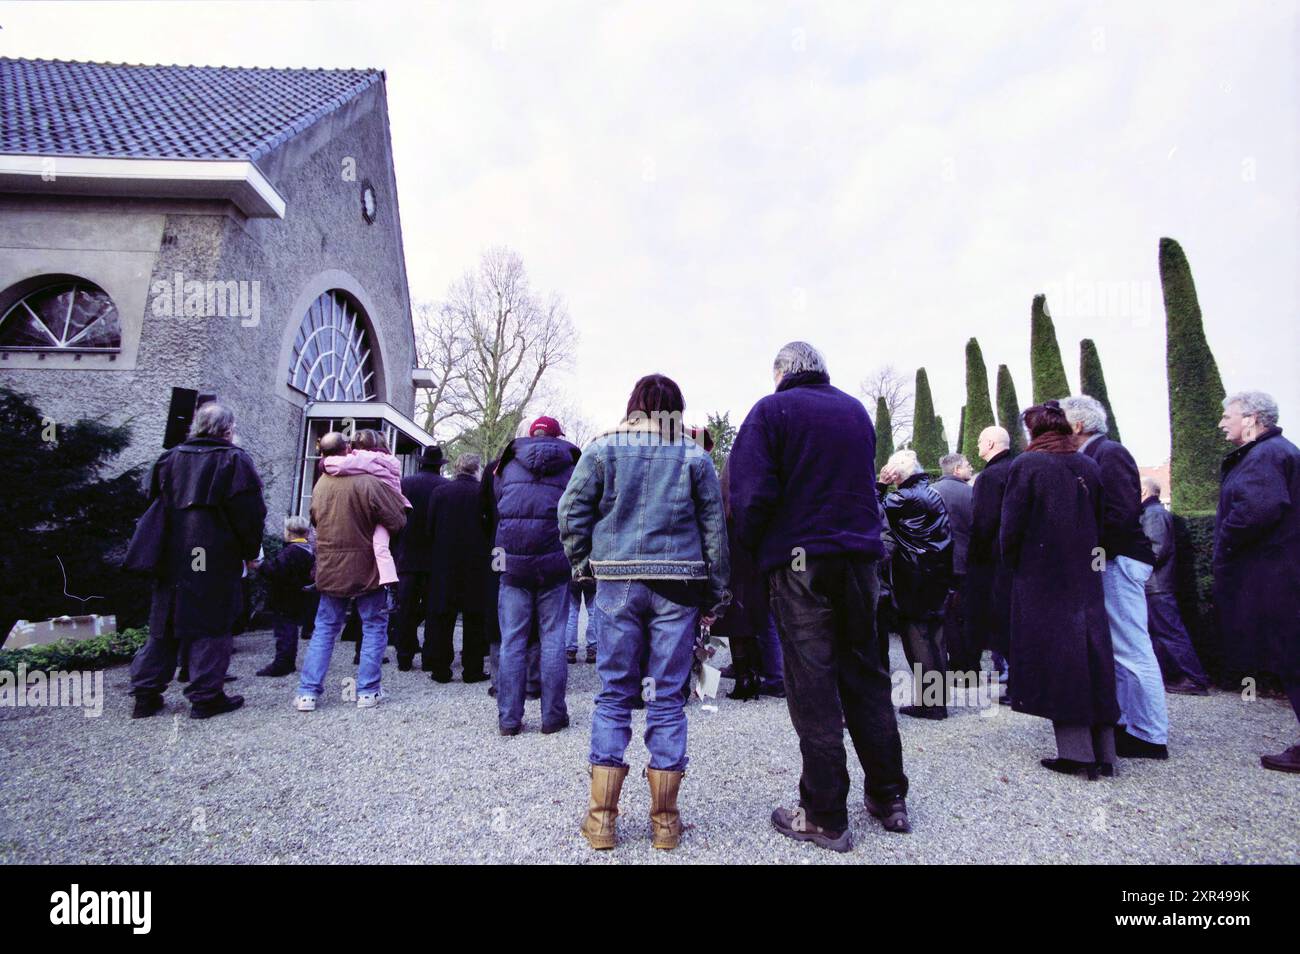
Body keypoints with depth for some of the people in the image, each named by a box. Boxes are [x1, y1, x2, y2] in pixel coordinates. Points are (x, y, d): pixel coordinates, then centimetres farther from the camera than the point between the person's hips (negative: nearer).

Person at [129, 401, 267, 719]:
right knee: (211, 624, 1)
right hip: (217, 559, -5)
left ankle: (146, 693, 18)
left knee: (164, 623, 14)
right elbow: (249, 512, -10)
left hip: (171, 558, 6)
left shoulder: (170, 458, 12)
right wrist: (251, 553, 1)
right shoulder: (234, 460, -6)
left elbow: (155, 504, 17)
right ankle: (206, 696, 4)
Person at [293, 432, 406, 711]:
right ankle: (367, 691, 9)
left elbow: (316, 521, 15)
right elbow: (398, 522, -14)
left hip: (330, 570, 4)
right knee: (374, 627, 8)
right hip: (366, 570, -4)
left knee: (324, 628, 14)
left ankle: (307, 692, 12)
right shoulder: (367, 482, -17)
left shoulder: (319, 485, 1)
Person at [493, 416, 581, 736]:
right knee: (553, 640, 6)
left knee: (512, 641, 6)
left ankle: (509, 718, 10)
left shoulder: (508, 464, 9)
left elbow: (496, 508, 18)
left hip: (513, 563, 1)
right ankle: (553, 716, 10)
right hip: (554, 563, -1)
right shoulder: (571, 466, 5)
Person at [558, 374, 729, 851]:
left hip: (618, 583, 0)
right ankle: (665, 820, 18)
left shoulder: (603, 447, 3)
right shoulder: (694, 455, 4)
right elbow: (714, 526, 5)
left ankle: (601, 818, 14)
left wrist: (583, 561, 11)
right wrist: (716, 593, 11)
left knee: (613, 696, 9)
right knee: (667, 699, 8)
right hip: (678, 585, 0)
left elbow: (571, 509, -1)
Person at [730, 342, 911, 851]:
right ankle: (889, 798, 25)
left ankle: (825, 817, 8)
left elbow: (752, 492, -13)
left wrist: (750, 543, 0)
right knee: (866, 675, 15)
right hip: (860, 555, 6)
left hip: (800, 561, -5)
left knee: (812, 686, 0)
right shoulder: (856, 410, 14)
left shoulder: (772, 410, -4)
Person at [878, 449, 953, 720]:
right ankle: (939, 698, 21)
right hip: (939, 573, 8)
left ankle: (927, 702, 0)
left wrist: (880, 485, -5)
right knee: (934, 635, 13)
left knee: (917, 635, -3)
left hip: (915, 578, -8)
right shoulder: (932, 492, 13)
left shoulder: (904, 497, -14)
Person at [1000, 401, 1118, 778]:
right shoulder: (1090, 466, 6)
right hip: (1086, 577, 5)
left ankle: (1076, 752, 2)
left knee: (1057, 659, 0)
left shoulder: (1026, 464, -9)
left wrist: (1014, 565, 5)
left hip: (1042, 579, -5)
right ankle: (1103, 751, 17)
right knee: (1093, 654, 10)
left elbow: (1011, 526, -10)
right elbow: (1101, 522, 11)